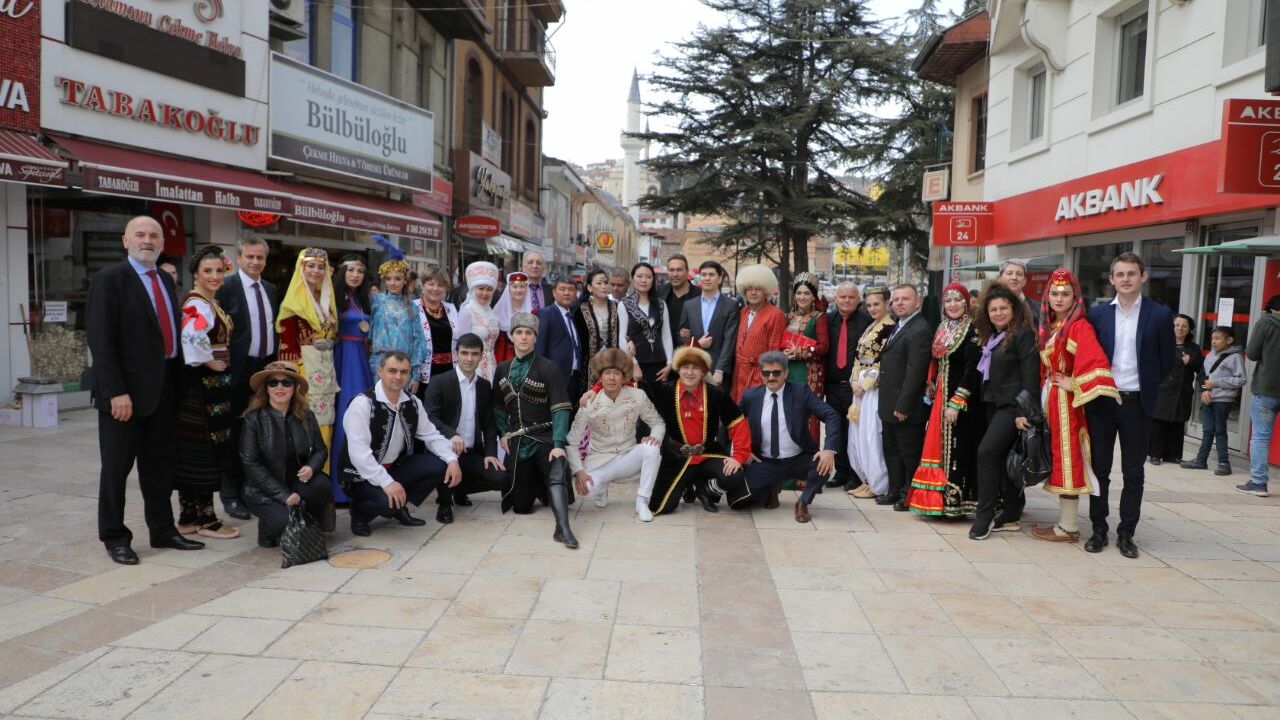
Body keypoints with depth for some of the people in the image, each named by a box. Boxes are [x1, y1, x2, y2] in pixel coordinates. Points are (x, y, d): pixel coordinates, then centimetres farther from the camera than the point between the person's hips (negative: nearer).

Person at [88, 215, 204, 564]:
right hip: (126, 392, -7)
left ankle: (163, 530, 25)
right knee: (117, 468, 6)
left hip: (164, 388, 7)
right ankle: (115, 538, 17)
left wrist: (177, 377, 5)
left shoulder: (166, 280, 14)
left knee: (161, 466, 14)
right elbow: (100, 340, -14)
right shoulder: (109, 279, -8)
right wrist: (115, 392, -19)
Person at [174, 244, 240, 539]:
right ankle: (206, 519, 5)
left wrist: (220, 363, 11)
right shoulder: (196, 304, -15)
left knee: (193, 452, 12)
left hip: (213, 384, 10)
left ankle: (189, 517, 20)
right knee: (204, 450, -3)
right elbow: (192, 339, -33)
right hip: (202, 385, -10)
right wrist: (211, 362, -20)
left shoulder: (210, 302, 15)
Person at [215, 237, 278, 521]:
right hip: (240, 369, -6)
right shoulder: (226, 286, -7)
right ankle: (232, 494, 13)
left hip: (268, 366, 6)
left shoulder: (271, 289, 13)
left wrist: (276, 362, 12)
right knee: (237, 430, 2)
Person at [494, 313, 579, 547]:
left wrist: (558, 444, -23)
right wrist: (504, 434, 2)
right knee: (521, 506, 5)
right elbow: (498, 407, 17)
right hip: (516, 442, 4)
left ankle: (563, 528, -41)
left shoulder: (547, 368, -6)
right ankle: (538, 484, 37)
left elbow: (560, 408, -14)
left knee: (556, 473, -35)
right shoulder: (503, 369, 9)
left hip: (544, 437, -4)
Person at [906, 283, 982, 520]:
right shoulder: (942, 329, 13)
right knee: (937, 446, 9)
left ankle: (954, 500, 4)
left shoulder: (972, 329, -10)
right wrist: (934, 395, 9)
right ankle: (940, 499, 17)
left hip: (961, 400, -7)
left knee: (956, 447, -4)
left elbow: (972, 369, -16)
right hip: (941, 397, 7)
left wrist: (956, 402, -19)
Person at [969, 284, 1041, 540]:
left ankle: (984, 515, -11)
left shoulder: (1023, 335, -8)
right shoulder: (990, 338, 17)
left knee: (986, 452, -17)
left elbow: (1030, 375, -14)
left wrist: (1023, 411, -19)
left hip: (1013, 406, -8)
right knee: (1003, 458, 9)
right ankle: (1011, 515, 17)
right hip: (994, 405, 8)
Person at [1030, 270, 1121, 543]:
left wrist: (1073, 384, -17)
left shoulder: (1080, 327, -12)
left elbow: (1097, 362, -25)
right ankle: (1066, 520, 20)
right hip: (1049, 399, 8)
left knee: (1067, 458, -3)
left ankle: (1068, 527, 4)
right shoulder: (1047, 327, 12)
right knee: (1057, 459, 11)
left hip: (1066, 402, -8)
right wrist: (1042, 393, 12)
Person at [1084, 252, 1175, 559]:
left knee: (1133, 472, 7)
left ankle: (1126, 533, 17)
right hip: (1101, 401, 1)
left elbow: (1167, 362, 5)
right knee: (1099, 468, 7)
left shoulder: (1160, 315, -1)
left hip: (1137, 404, -1)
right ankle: (1099, 529, 18)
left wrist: (1146, 386, 5)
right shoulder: (1097, 313, 3)